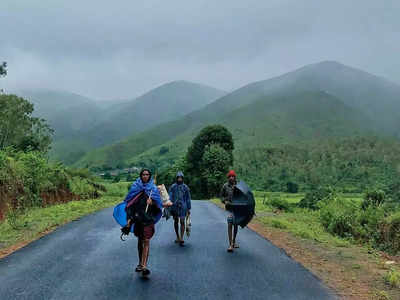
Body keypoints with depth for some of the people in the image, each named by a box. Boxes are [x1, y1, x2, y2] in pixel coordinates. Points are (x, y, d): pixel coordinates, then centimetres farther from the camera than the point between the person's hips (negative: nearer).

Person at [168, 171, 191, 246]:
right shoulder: (173, 187, 3)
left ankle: (181, 238, -9)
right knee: (176, 221, 11)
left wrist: (189, 209, 7)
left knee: (182, 222, -7)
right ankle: (177, 237, 24)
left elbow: (188, 198, 8)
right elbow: (170, 197, 2)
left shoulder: (185, 187, 3)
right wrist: (169, 206, -7)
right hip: (174, 206, 1)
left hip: (183, 207, -1)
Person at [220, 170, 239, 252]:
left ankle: (234, 242, 32)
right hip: (229, 207, -2)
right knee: (230, 225, -13)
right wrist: (224, 201, -10)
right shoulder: (225, 186, 0)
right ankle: (230, 245, -13)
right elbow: (221, 196, 8)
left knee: (236, 225, 13)